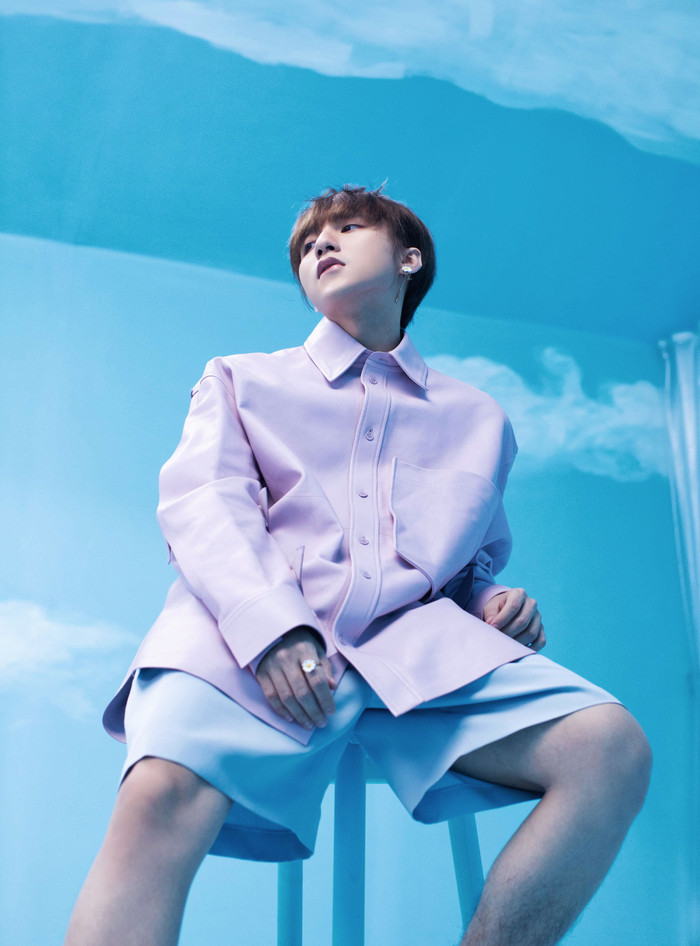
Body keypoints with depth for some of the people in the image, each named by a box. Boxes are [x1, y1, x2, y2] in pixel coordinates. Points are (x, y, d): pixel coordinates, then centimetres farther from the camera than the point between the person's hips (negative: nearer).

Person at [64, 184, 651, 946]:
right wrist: (270, 626, -16)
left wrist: (494, 601, 7)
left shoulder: (478, 419, 29)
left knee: (614, 748, -22)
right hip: (251, 635, -2)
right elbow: (202, 505, 6)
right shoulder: (240, 378, 24)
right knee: (164, 792, -35)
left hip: (417, 643, 3)